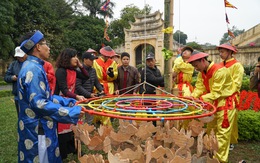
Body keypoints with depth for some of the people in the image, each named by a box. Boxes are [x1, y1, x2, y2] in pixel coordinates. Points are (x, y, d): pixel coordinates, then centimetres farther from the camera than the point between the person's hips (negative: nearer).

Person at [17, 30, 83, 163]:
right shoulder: (33, 69, -21)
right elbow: (39, 103, -27)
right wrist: (73, 112, -24)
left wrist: (69, 102, 11)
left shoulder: (33, 66, 11)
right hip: (37, 129, -10)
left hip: (40, 126, 10)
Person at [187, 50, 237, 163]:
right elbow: (199, 89, -2)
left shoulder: (220, 71, -24)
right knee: (210, 131, 15)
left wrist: (200, 100, -30)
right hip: (213, 104, 8)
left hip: (226, 104, -8)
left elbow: (216, 93, -25)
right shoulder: (202, 73, 2)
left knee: (222, 133, -2)